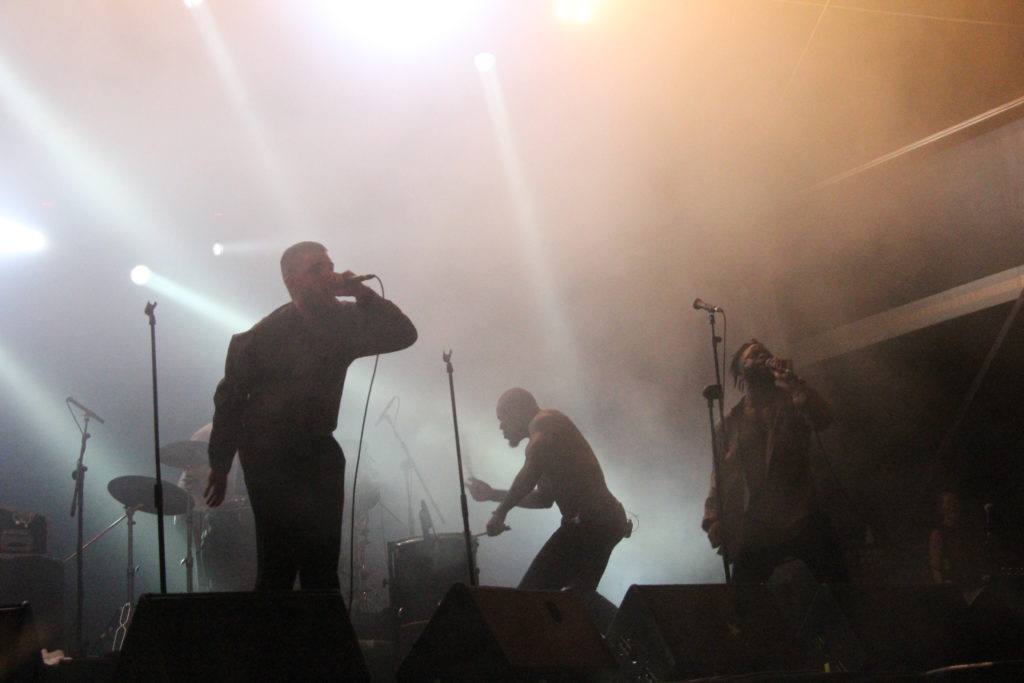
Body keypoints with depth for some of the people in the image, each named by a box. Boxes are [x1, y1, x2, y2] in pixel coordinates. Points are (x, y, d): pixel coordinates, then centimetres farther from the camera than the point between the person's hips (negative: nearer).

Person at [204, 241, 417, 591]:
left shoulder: (343, 322, 3)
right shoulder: (263, 335, -10)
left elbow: (403, 334, -4)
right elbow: (230, 399, -5)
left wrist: (361, 293, -17)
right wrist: (219, 467, -4)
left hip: (318, 454, 5)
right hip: (270, 456, -5)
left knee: (322, 565, 8)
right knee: (279, 565, -9)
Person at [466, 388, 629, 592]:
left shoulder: (545, 421, -4)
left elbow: (531, 471, -21)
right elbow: (545, 499, 30)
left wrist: (501, 511, -16)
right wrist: (492, 494, 30)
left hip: (587, 522, -10)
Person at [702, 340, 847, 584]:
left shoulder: (791, 403, 13)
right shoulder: (731, 421, 15)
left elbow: (824, 417, -8)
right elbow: (721, 473, 12)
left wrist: (790, 379, -13)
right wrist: (713, 519, 0)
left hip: (801, 518, -1)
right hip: (753, 528, 1)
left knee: (836, 582, -12)